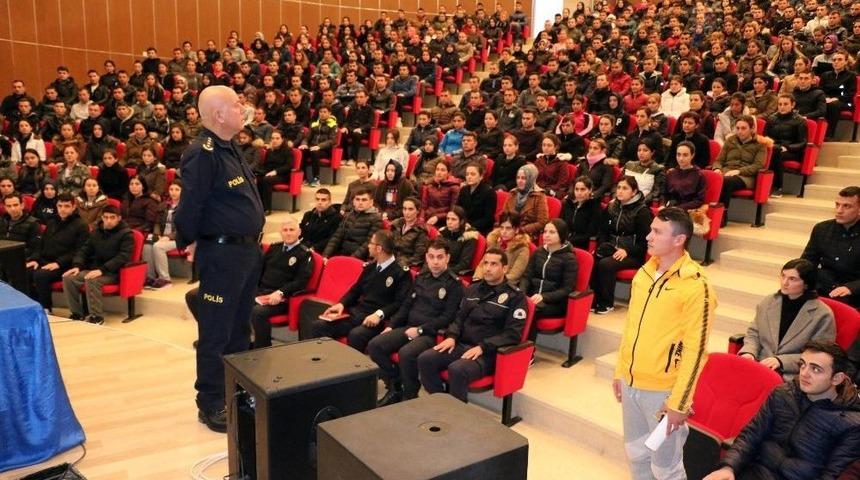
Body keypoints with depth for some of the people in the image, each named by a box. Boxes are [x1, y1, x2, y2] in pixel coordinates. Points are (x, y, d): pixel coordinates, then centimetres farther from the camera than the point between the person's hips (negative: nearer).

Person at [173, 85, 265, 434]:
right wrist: (189, 242, -8)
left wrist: (251, 242, 16)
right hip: (221, 253, -10)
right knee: (216, 333, 2)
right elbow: (190, 204, -22)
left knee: (239, 327, 20)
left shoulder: (228, 148, 11)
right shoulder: (203, 153, -20)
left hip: (246, 249, 10)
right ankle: (211, 405, 14)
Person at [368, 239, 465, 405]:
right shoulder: (421, 277, 16)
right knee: (374, 345, -12)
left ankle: (410, 396, -11)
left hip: (432, 333, -7)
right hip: (409, 327, 7)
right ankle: (394, 388, 2)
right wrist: (391, 325, 8)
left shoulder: (454, 284, -4)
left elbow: (448, 317, -10)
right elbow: (406, 305, 20)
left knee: (406, 353, -34)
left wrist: (420, 330, -16)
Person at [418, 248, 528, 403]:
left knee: (457, 370, -34)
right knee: (425, 359, -18)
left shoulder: (515, 297, 0)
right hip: (462, 345, 6)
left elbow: (513, 333, -9)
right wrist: (452, 336, -2)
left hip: (488, 353, -6)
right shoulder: (472, 289, 18)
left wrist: (482, 347, -19)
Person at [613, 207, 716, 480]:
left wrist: (678, 403, -17)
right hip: (631, 384, 7)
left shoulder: (695, 286, -18)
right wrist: (620, 372, 14)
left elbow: (695, 350, -17)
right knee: (636, 454, 22)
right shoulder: (643, 273, 4)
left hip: (662, 390, -7)